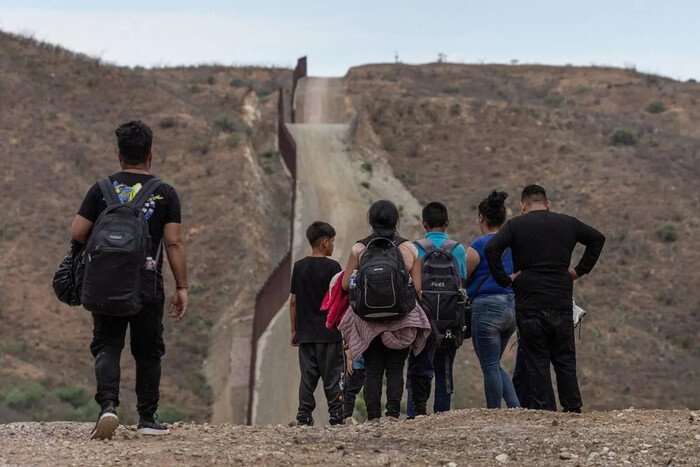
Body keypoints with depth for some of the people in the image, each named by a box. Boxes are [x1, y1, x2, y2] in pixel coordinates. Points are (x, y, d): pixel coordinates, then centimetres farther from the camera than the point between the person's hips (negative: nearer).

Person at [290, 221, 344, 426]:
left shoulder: (299, 266, 6)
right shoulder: (332, 267, -8)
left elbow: (293, 301, 8)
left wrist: (294, 330, 16)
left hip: (306, 332, 4)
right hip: (329, 332, -4)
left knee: (307, 376, 7)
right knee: (332, 376, 1)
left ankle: (304, 415, 3)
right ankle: (336, 415, 0)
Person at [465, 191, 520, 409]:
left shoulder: (479, 246, -10)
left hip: (487, 307, -7)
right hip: (512, 306, 7)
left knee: (490, 367, 1)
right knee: (495, 365, 17)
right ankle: (516, 408, 3)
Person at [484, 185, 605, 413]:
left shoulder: (515, 225, 0)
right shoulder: (567, 223, 10)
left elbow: (491, 248, -14)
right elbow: (598, 238, 18)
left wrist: (503, 279, -5)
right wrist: (580, 270, 17)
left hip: (530, 304, -2)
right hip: (562, 304, 3)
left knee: (537, 361, 1)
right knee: (565, 360, 9)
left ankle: (540, 410, -2)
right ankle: (573, 409, 7)